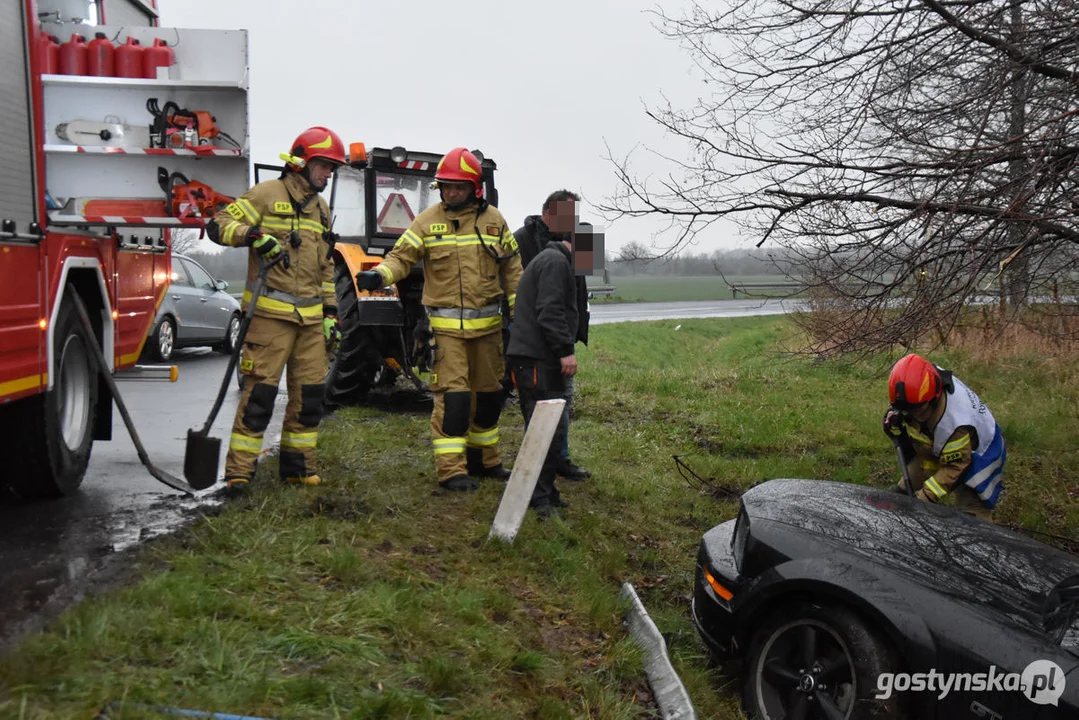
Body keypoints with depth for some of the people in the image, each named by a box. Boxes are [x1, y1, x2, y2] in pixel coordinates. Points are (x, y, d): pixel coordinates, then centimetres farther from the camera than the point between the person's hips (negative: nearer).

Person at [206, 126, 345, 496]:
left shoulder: (320, 209, 19)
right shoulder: (267, 194, -3)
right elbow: (219, 225, -8)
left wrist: (330, 314, 16)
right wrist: (255, 236, -24)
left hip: (310, 317, 7)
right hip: (270, 312, -7)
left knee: (310, 392, 8)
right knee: (260, 391, -8)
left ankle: (297, 465, 20)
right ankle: (239, 471, -2)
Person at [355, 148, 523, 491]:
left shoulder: (493, 219, 6)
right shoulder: (428, 220, -1)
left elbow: (511, 267, 12)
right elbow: (402, 256, -2)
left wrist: (519, 308, 7)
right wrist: (378, 275, -22)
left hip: (488, 324, 4)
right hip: (446, 326, -4)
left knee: (488, 394, 13)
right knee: (452, 395, -10)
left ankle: (483, 459, 29)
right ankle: (451, 469, -4)